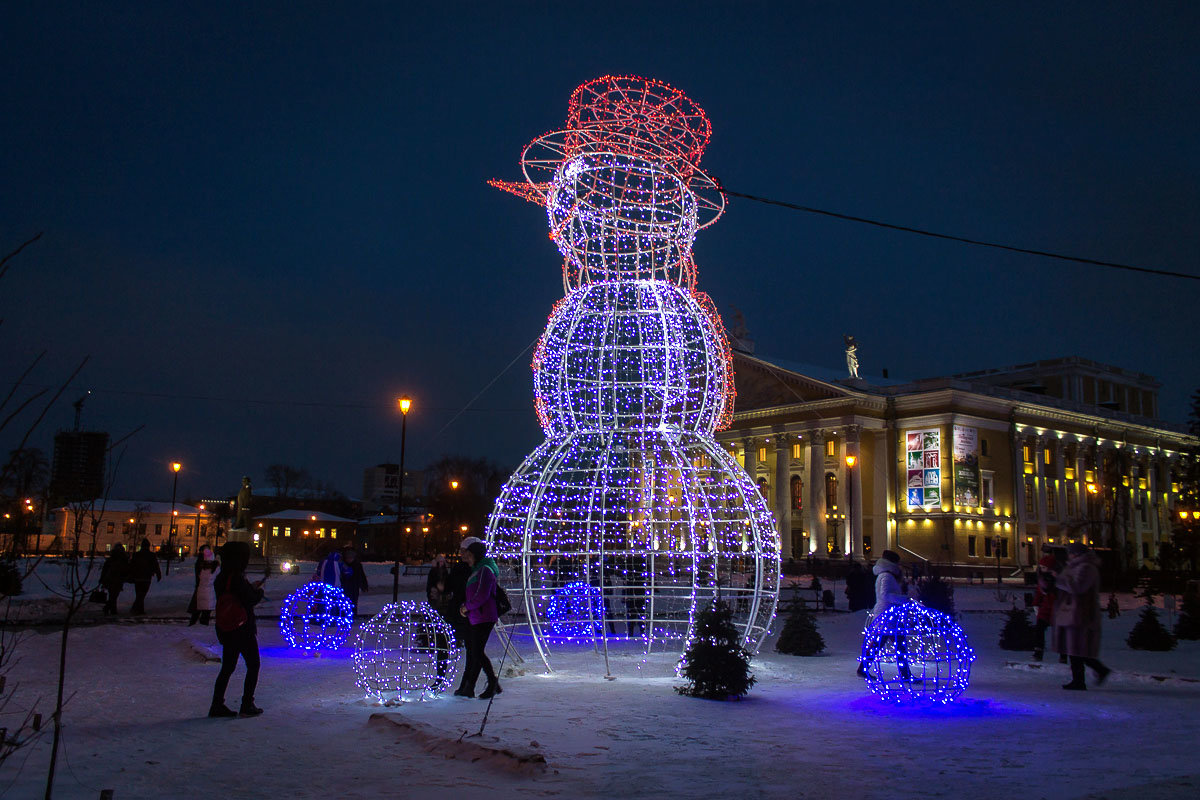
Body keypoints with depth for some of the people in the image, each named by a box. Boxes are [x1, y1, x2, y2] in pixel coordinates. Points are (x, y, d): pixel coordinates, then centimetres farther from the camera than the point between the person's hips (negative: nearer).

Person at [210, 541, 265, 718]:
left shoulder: (220, 578, 5)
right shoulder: (237, 578, -21)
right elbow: (251, 600, -19)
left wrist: (251, 587, 12)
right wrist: (259, 591, 1)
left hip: (225, 630, 8)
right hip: (243, 629, -8)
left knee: (227, 667, 16)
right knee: (253, 666, 6)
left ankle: (217, 705, 16)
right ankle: (247, 706, 6)